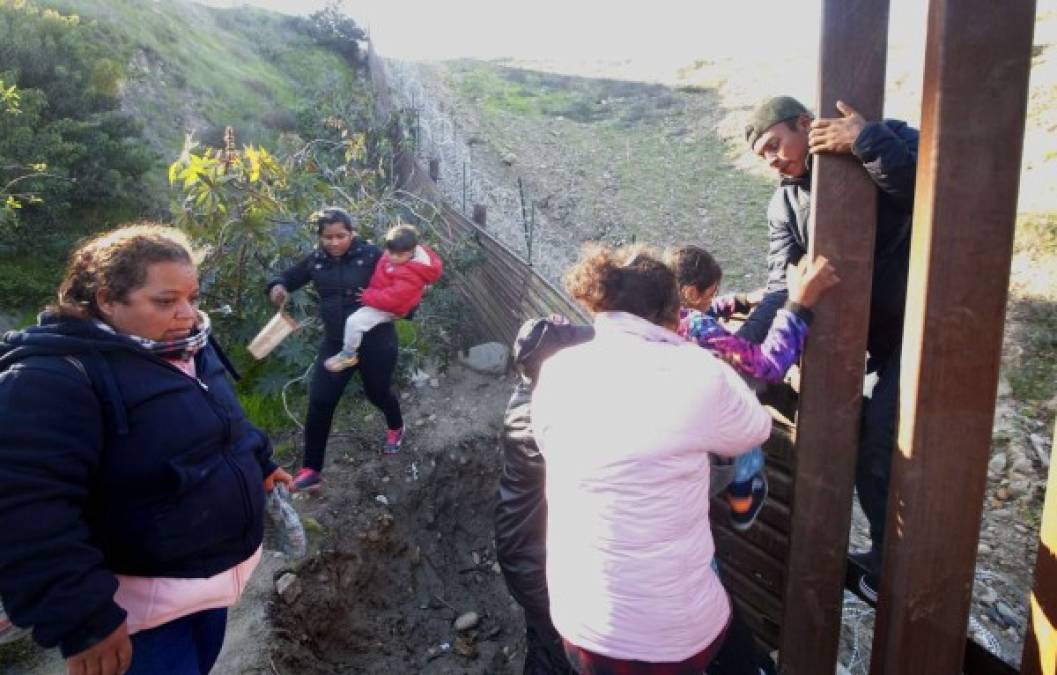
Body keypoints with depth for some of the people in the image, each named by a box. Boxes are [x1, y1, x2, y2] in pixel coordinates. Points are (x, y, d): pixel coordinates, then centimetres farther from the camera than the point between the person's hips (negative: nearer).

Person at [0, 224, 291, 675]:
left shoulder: (188, 349, 3)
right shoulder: (54, 379, -25)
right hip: (146, 599, -8)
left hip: (216, 567, 8)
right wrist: (82, 619, -29)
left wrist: (261, 463, 27)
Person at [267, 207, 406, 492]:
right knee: (319, 403, -4)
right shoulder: (315, 261, -1)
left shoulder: (370, 254, -12)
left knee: (378, 393, 16)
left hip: (375, 340, -3)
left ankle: (396, 428, 51)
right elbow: (288, 278, 13)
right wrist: (278, 287, -9)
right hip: (336, 343, 3)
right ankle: (311, 470, 8)